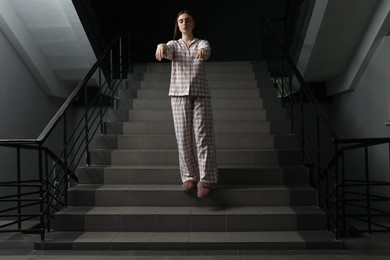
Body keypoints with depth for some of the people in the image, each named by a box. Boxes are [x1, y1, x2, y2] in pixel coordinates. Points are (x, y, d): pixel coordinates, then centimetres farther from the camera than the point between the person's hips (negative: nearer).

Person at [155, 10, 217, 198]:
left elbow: (206, 50, -15)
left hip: (200, 93, -1)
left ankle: (205, 179, -5)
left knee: (203, 136, -7)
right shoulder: (173, 45, 12)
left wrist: (203, 52, -41)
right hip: (179, 94, 1)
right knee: (183, 137, 1)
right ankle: (189, 176, 12)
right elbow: (167, 50, -13)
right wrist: (160, 46, -39)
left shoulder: (202, 43, 10)